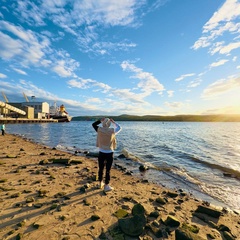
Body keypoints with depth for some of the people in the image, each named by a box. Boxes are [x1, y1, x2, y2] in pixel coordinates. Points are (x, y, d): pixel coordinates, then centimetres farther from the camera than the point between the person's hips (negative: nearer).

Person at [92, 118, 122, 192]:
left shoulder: (99, 129, -7)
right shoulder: (112, 131, -11)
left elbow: (93, 124, 13)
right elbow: (119, 128, 10)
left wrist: (100, 120, 14)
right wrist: (113, 122, 18)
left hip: (101, 153, 3)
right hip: (109, 153, -2)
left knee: (101, 169, 18)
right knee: (108, 170, 7)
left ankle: (100, 183, 35)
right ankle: (106, 186, 15)